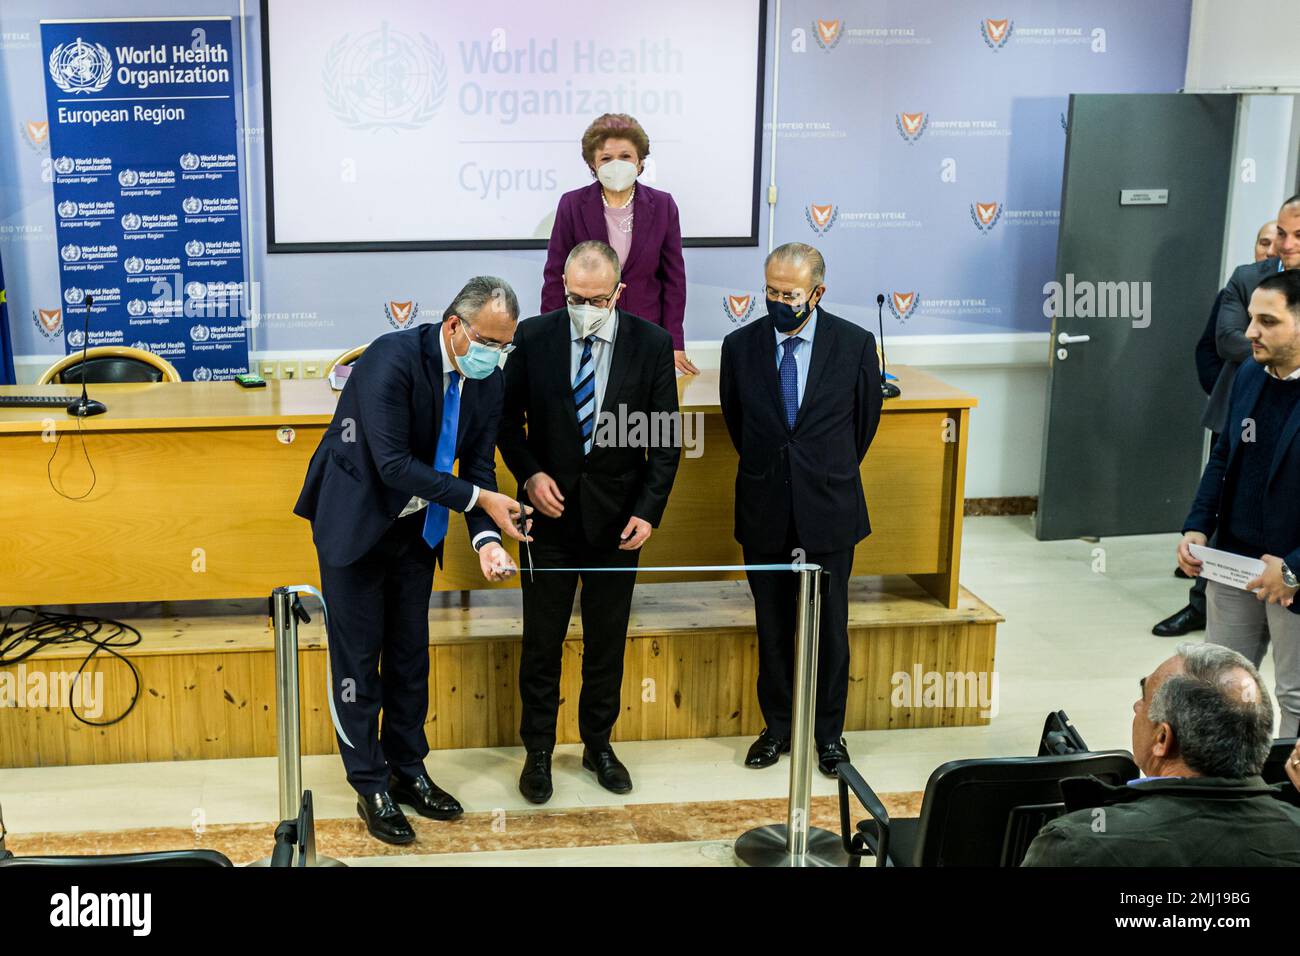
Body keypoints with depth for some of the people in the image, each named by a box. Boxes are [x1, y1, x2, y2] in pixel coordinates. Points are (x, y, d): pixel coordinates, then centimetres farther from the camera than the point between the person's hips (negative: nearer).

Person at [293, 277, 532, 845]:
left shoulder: (487, 381, -7)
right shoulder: (393, 359, -27)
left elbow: (478, 467, -2)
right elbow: (394, 465, -30)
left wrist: (486, 539, -19)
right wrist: (479, 499, -29)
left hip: (416, 526, 6)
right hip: (356, 519, -6)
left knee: (411, 653, 13)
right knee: (358, 655, 1)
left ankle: (407, 771, 28)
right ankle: (371, 787, 13)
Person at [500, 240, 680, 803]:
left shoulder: (651, 344, -6)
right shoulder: (534, 337, -5)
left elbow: (666, 439, -2)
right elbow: (508, 417, 4)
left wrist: (648, 510, -11)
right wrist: (529, 473, -12)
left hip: (617, 517, 1)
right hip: (551, 510, 0)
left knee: (608, 639, 13)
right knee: (542, 640, 7)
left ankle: (598, 744, 30)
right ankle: (538, 750, 22)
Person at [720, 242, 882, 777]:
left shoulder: (855, 345, -8)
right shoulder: (740, 345, -5)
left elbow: (866, 419, 8)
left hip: (829, 511, -1)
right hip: (765, 512, 1)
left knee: (829, 627, 9)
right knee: (772, 627, 12)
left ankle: (829, 732, 25)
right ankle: (777, 727, 28)